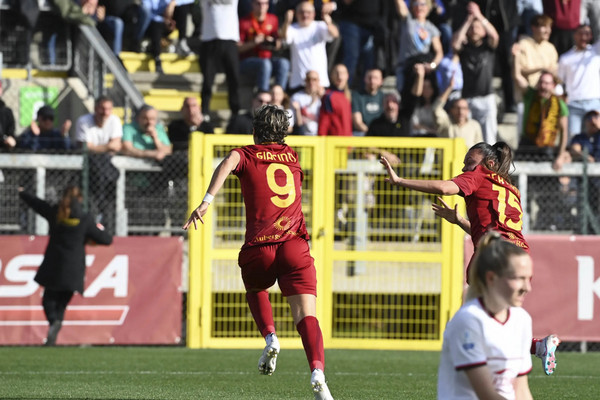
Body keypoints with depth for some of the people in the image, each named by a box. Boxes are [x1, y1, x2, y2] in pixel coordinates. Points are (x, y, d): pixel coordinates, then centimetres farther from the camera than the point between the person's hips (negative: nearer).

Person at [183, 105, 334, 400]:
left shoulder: (247, 155, 12)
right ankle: (317, 372, -33)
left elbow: (229, 162, -12)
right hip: (295, 244, 1)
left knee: (255, 290, 32)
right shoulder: (292, 157, 22)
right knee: (306, 315, -10)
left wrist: (207, 201, -21)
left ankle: (270, 337, 8)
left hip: (259, 248, -1)